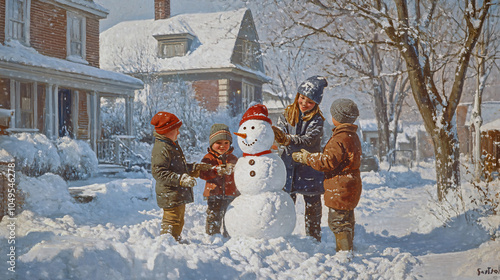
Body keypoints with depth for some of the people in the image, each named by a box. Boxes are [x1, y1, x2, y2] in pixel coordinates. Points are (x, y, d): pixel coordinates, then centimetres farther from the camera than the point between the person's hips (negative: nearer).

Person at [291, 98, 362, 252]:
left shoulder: (339, 140, -20)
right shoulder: (353, 136, 12)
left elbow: (327, 161, -21)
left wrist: (306, 158, -11)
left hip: (340, 188, -11)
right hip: (350, 186, 11)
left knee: (338, 221, -4)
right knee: (346, 220, 19)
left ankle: (345, 251, -3)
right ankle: (347, 250, 28)